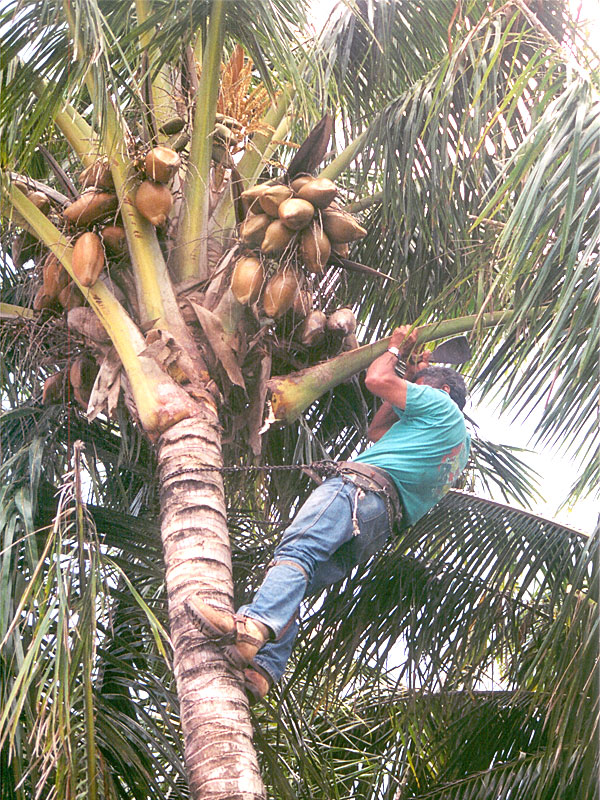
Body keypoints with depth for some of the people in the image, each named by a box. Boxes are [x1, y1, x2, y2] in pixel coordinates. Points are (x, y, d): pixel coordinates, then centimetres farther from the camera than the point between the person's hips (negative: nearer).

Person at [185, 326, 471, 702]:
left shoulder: (441, 405, 12)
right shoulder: (460, 444, 39)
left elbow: (377, 379, 11)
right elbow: (377, 430, 49)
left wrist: (396, 350, 32)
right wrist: (410, 374, 53)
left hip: (364, 485, -10)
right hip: (380, 529, 10)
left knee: (296, 549, -32)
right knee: (296, 584, -5)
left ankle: (254, 625, -57)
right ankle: (264, 667, -26)